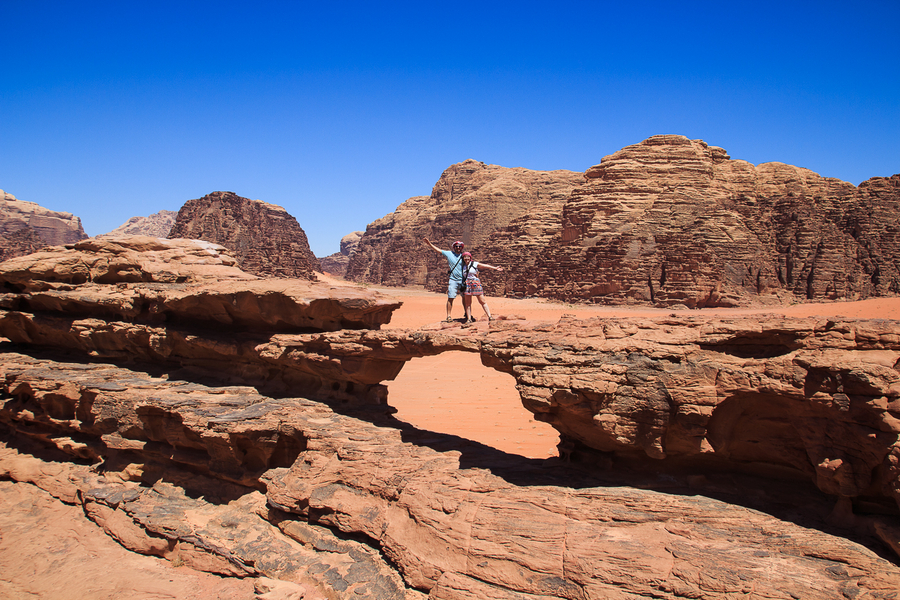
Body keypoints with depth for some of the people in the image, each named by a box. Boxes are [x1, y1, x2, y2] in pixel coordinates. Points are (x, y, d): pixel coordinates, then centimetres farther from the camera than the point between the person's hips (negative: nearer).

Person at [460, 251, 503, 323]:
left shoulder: (475, 264, 2)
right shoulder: (463, 266, 12)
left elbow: (486, 266, 0)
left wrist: (495, 268, -4)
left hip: (476, 284, -3)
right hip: (467, 285, 3)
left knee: (482, 301, -5)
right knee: (467, 303, 1)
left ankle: (489, 317, -5)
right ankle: (469, 319, 7)